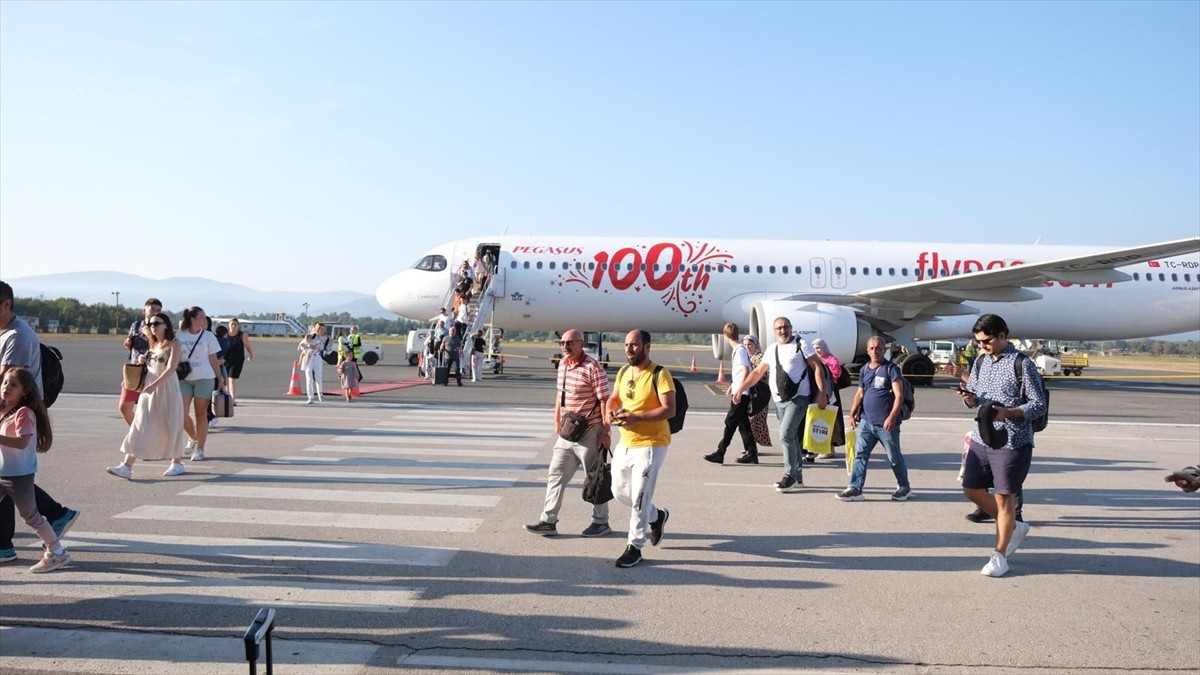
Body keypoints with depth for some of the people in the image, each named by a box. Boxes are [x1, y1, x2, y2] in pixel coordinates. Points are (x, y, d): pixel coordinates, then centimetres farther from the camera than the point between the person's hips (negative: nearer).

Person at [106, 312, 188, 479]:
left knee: (171, 427, 3)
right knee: (140, 428, 0)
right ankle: (126, 466, -4)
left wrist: (154, 385, -27)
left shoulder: (174, 344, -8)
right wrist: (142, 361, 5)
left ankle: (177, 463, 18)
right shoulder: (153, 345, 14)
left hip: (167, 390, -7)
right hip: (149, 390, 7)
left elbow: (171, 368, -18)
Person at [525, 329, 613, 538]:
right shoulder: (562, 364, 8)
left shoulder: (593, 368, -16)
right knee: (556, 475, 7)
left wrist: (605, 432, -18)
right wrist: (556, 420, 19)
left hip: (589, 433, -8)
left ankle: (600, 522, 19)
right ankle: (548, 521, 12)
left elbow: (605, 401, -17)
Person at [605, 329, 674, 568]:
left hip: (651, 445, -8)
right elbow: (614, 398, 20)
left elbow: (669, 409, -21)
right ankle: (656, 515, 39)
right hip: (625, 443, 8)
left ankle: (635, 547, 11)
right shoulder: (623, 372, 7)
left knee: (639, 499, -4)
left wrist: (637, 417, -28)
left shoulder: (659, 374, -15)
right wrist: (612, 410, -4)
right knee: (619, 492, 17)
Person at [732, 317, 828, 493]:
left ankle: (790, 475, -6)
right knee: (791, 438, 11)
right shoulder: (771, 350, 15)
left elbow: (817, 367, -6)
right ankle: (797, 478, 19)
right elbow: (758, 372, 21)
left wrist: (822, 393, -14)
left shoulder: (800, 345, -2)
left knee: (786, 434, -17)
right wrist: (741, 389, 14)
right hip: (779, 400, 6)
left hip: (798, 398, -6)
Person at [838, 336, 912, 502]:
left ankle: (904, 487, 26)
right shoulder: (864, 370, 12)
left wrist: (892, 417, -21)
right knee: (860, 454, 1)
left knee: (894, 457, 7)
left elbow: (899, 395, -12)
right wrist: (852, 414, 11)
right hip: (866, 421, 5)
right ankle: (855, 488, 3)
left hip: (886, 424, -5)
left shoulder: (891, 369, -6)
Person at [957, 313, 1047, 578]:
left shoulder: (1022, 364, -10)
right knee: (971, 488, 11)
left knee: (1004, 497, 1)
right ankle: (1013, 527, 32)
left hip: (1012, 442, -7)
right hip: (981, 438, 7)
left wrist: (1008, 413, -26)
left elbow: (1039, 405, -11)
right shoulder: (981, 361, 9)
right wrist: (969, 397, -8)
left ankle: (1000, 555, 14)